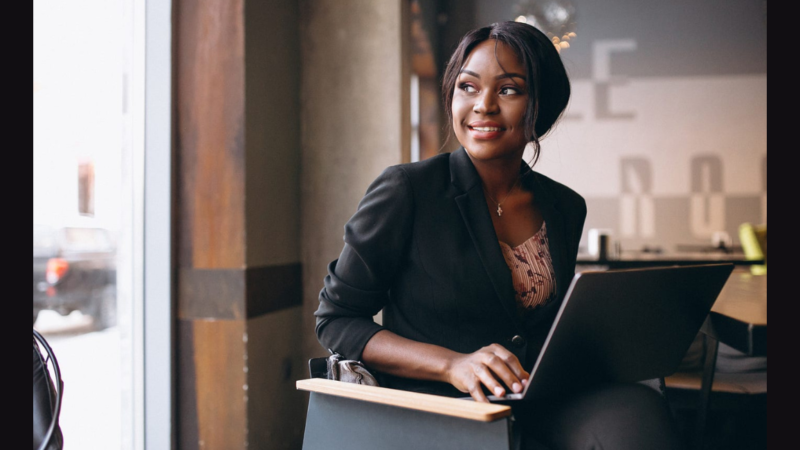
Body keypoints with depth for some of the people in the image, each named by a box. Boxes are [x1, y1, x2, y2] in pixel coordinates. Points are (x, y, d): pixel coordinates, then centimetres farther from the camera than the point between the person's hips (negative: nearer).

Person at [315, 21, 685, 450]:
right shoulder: (404, 190, -5)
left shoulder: (565, 208, 11)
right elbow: (334, 319, -3)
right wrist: (453, 365, -18)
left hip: (541, 410, 6)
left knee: (637, 409, -29)